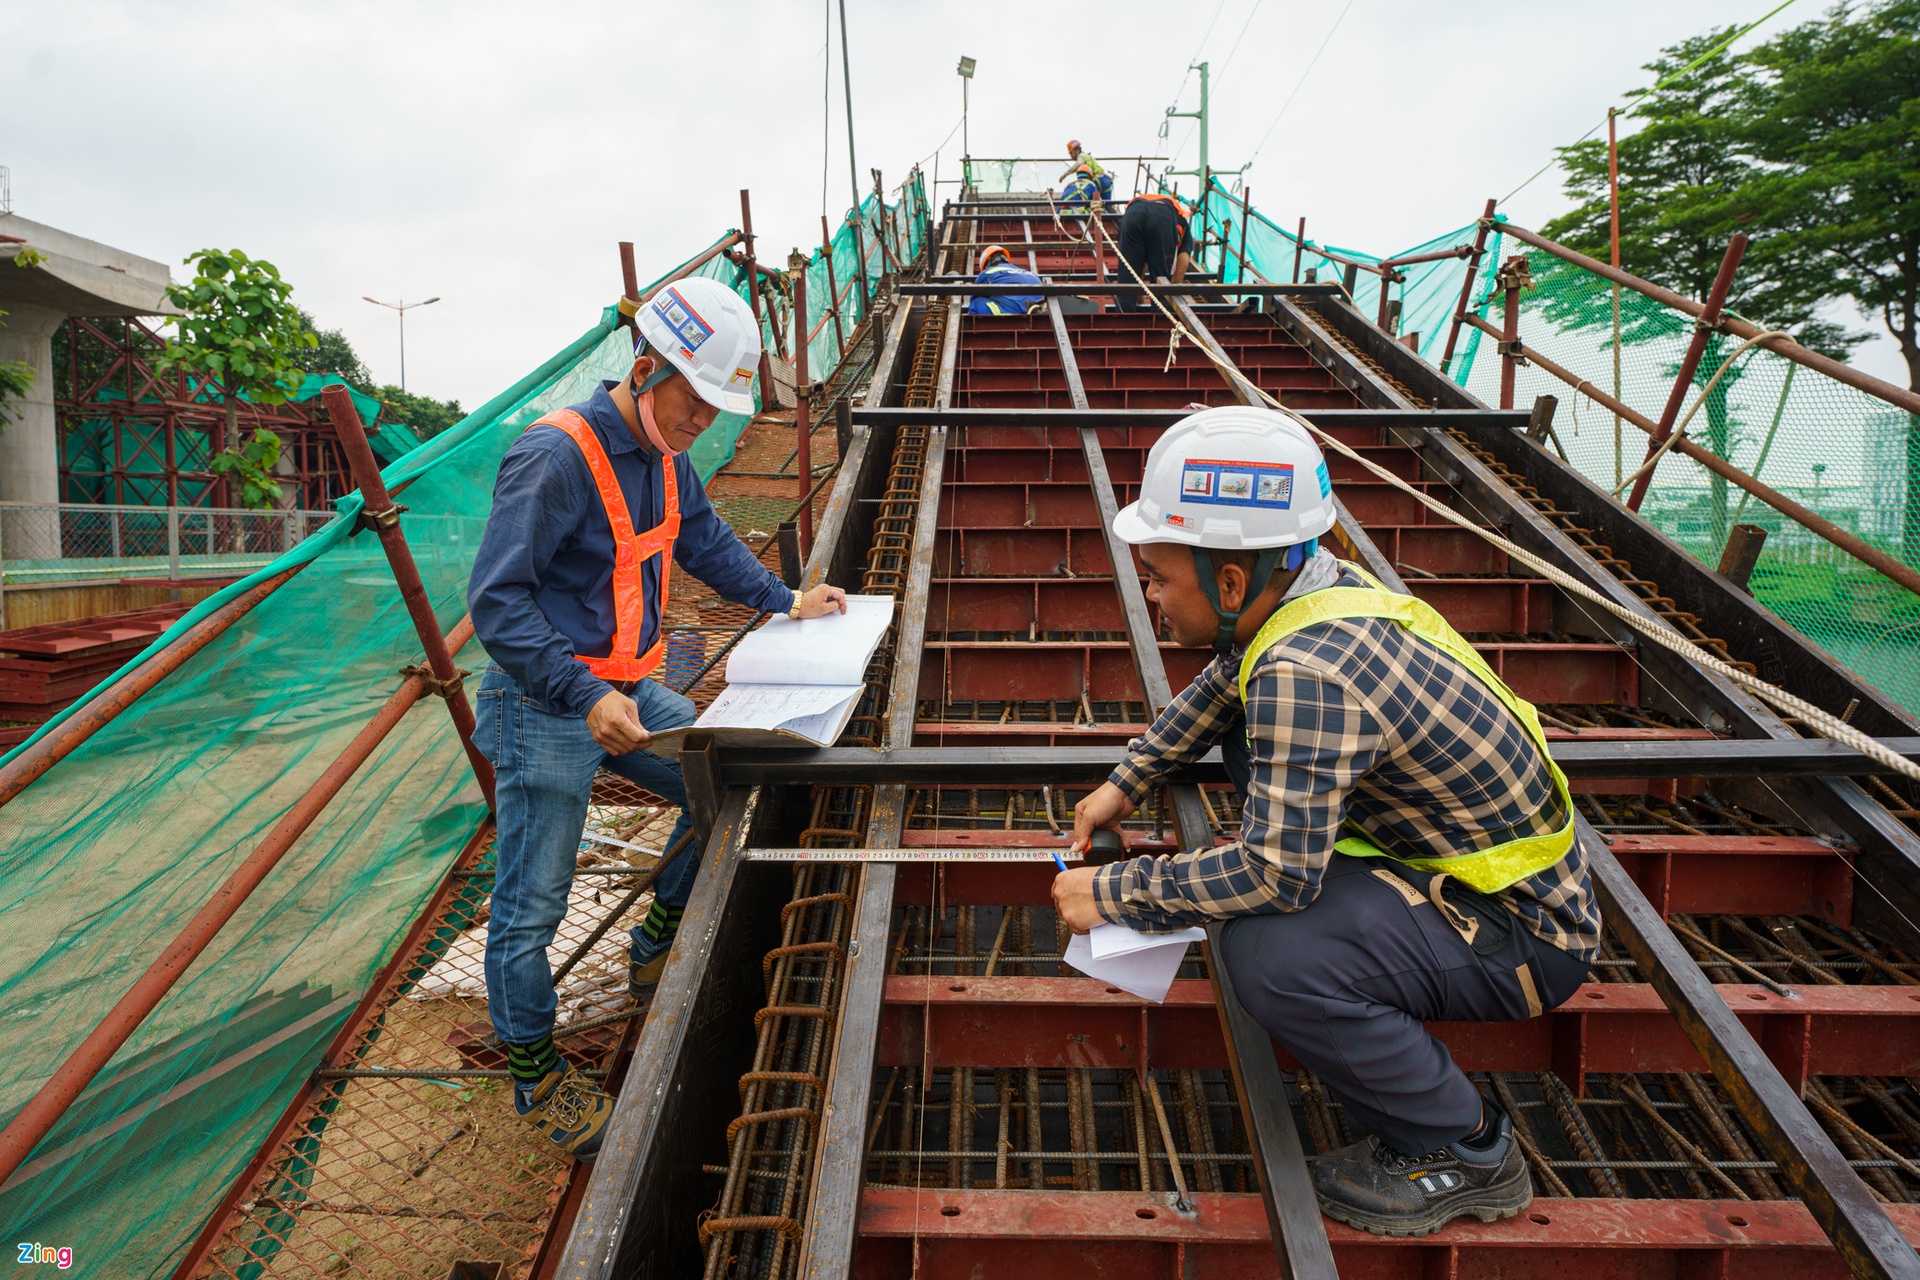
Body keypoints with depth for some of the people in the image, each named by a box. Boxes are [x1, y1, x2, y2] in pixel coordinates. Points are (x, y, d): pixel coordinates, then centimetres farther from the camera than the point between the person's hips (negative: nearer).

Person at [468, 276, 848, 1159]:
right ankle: (536, 1075, 23)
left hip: (626, 692, 8)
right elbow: (496, 602, -25)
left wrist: (783, 601, 18)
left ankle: (656, 950, 32)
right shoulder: (556, 457, -23)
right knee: (529, 911, 2)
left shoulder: (662, 454, 4)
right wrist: (586, 698, -32)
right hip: (546, 708, -8)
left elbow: (706, 542, 22)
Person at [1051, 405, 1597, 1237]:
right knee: (1254, 743, 13)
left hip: (1521, 933, -9)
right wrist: (1124, 784, 17)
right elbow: (1220, 688, 15)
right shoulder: (1321, 589, -4)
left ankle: (1465, 1154, -6)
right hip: (1464, 856, 9)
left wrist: (1112, 895, -18)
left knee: (1267, 954, -31)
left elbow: (1275, 875, -31)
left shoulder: (1307, 671, -32)